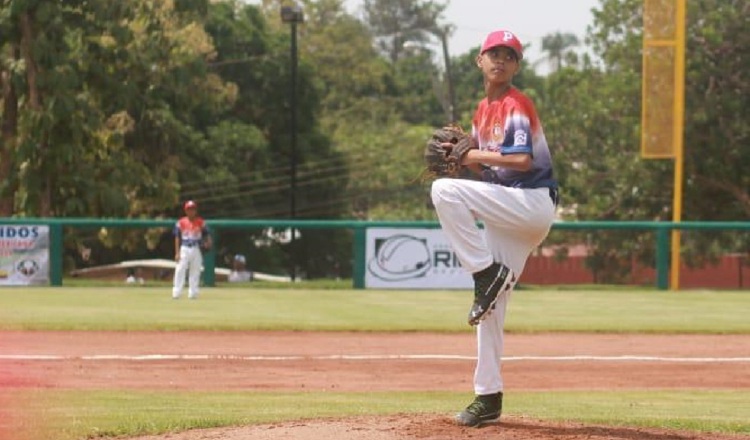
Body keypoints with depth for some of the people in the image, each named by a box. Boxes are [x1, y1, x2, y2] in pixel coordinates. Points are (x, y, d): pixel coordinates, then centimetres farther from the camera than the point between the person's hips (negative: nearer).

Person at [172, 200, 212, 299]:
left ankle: (193, 293, 10)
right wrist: (177, 253, -4)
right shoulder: (181, 222, 1)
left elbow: (206, 234, 6)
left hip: (196, 249, 1)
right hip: (184, 249, -1)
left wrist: (208, 242, -17)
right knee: (180, 270, -10)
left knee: (195, 272, 4)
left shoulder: (201, 222, 4)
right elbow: (177, 238, 2)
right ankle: (176, 292, -11)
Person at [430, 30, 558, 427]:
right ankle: (488, 396, 9)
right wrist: (461, 157, 2)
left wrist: (476, 156, -11)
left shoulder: (516, 105, -8)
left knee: (444, 191, -24)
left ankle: (488, 273, -17)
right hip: (507, 214, 9)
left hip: (533, 203, -9)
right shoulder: (483, 111, 18)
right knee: (491, 303, 5)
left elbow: (522, 160, -21)